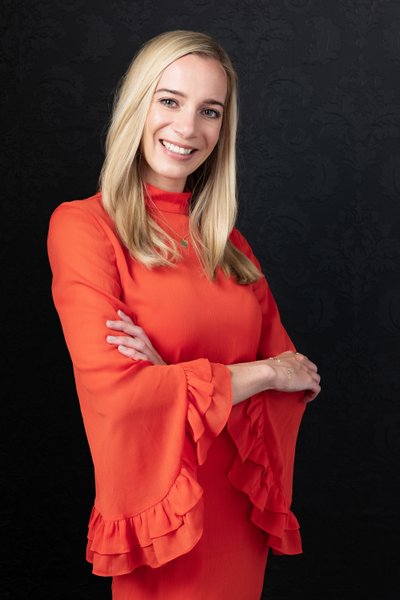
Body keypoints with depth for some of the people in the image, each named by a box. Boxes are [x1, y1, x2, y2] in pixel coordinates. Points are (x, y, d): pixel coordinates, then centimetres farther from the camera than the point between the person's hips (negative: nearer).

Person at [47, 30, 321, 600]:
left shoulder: (226, 242, 7)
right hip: (162, 520, -6)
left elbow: (295, 375, 1)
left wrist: (175, 377, -17)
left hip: (244, 519, 6)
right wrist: (261, 373, -12)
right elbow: (115, 391, -20)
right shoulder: (83, 225, -11)